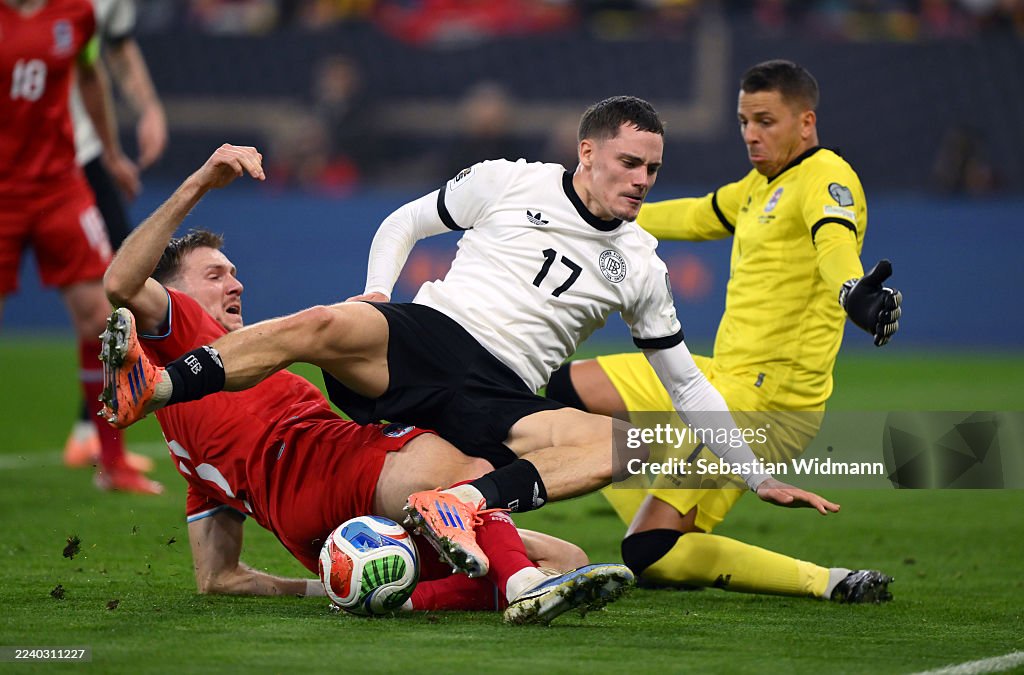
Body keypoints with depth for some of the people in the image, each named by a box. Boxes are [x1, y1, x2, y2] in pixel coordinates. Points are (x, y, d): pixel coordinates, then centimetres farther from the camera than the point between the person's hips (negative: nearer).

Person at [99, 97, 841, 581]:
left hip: (499, 399, 2)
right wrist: (376, 296, 1)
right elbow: (404, 222, 20)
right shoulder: (508, 183, 10)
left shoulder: (639, 267, 17)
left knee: (622, 442, -29)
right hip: (425, 335, -2)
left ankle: (464, 504, -47)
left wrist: (760, 477, 22)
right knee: (324, 326, -36)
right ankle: (150, 388, -36)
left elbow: (687, 382, 25)